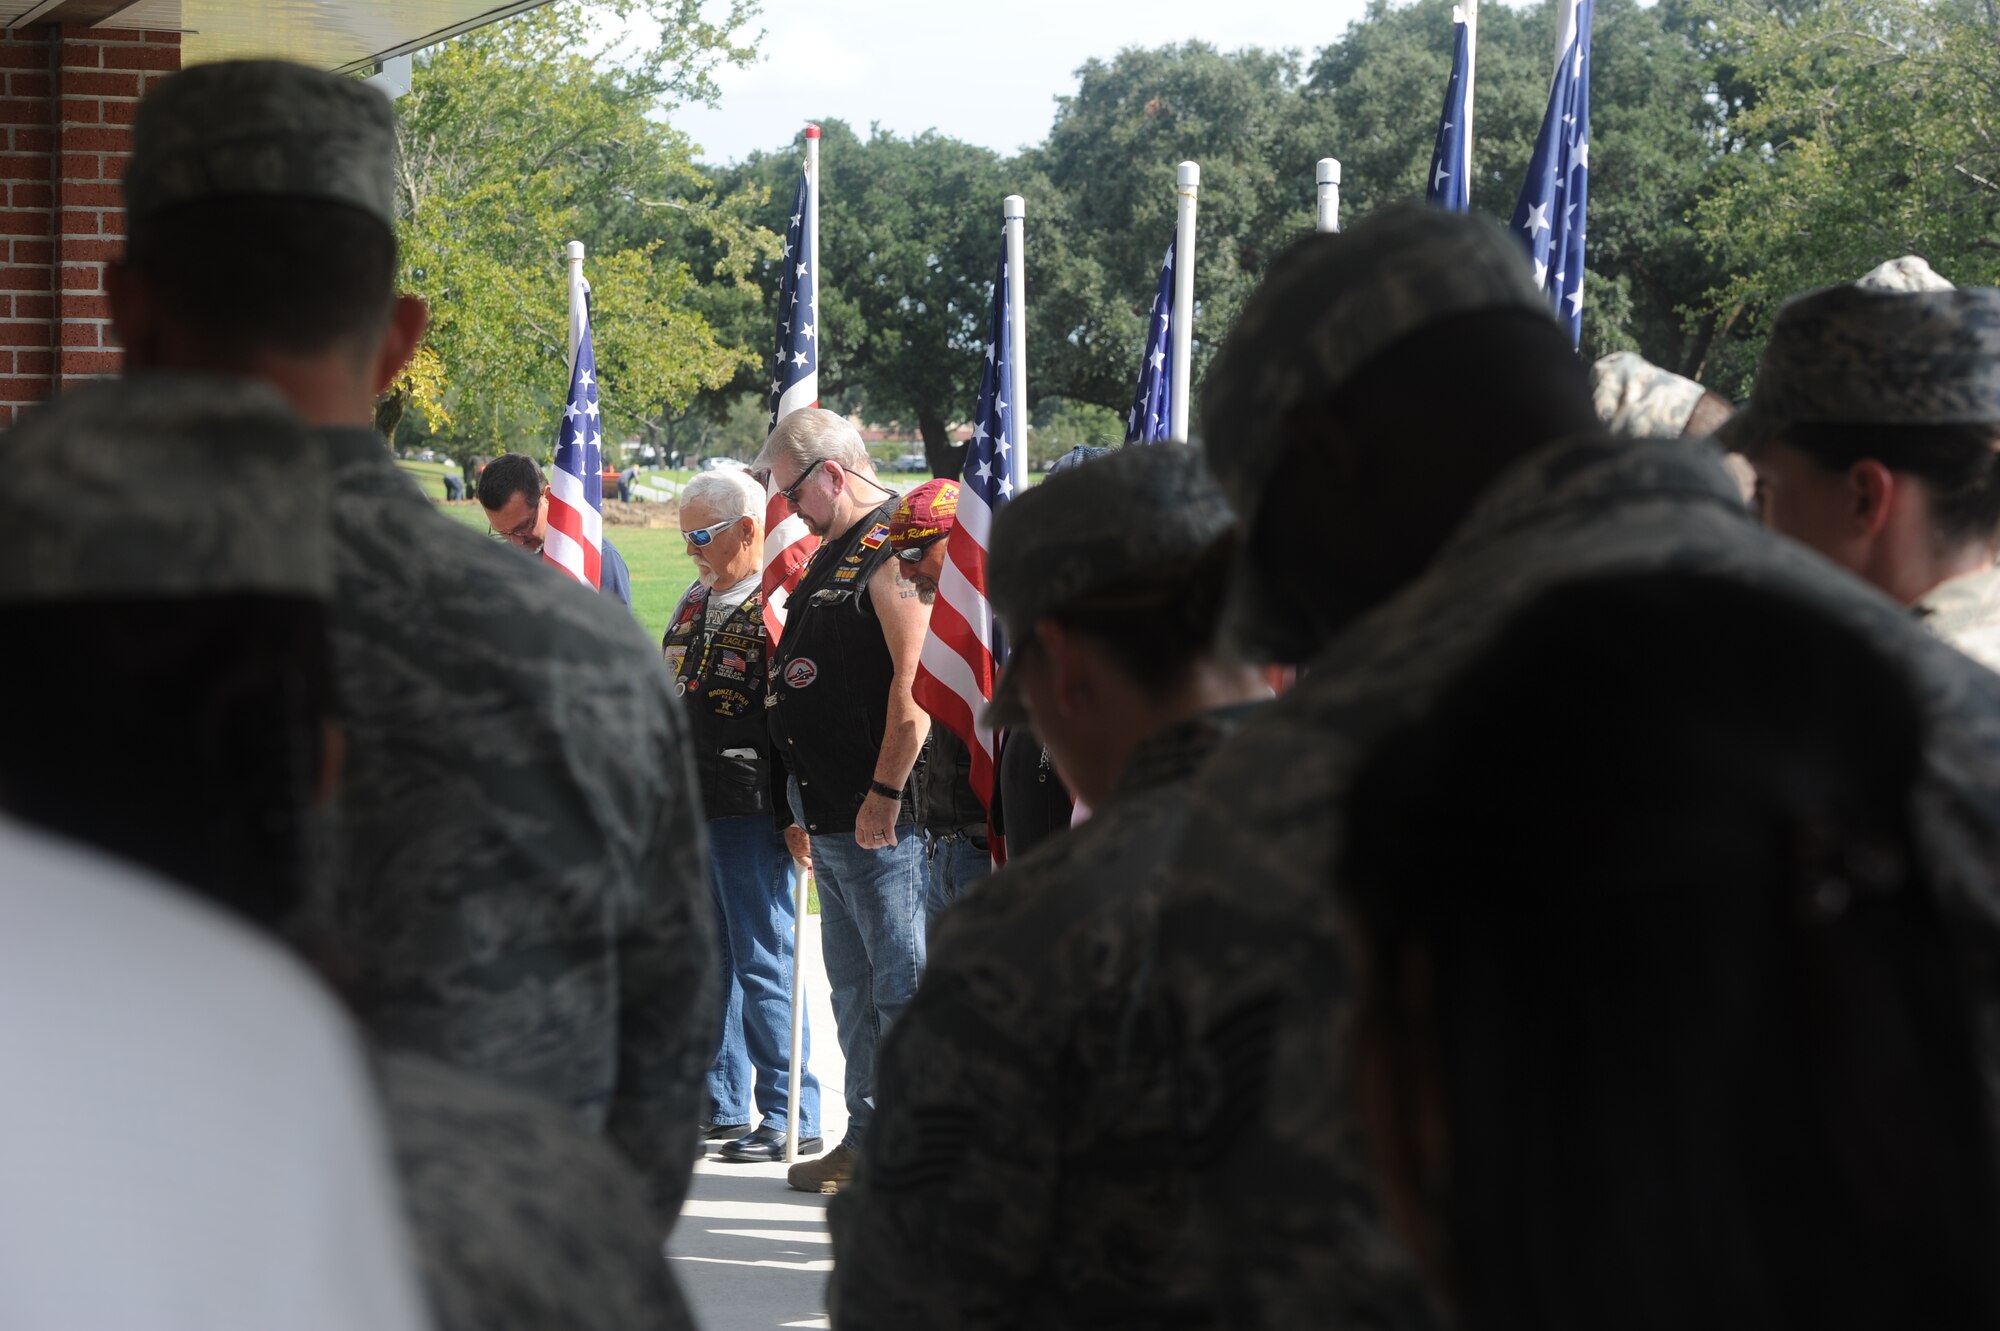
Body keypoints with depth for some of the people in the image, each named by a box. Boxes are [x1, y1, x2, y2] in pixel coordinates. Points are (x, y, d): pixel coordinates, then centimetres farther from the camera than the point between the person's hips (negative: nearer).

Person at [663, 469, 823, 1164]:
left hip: (751, 813, -9)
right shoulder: (694, 604, 15)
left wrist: (798, 816, -19)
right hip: (687, 810, 9)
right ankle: (720, 1105, 23)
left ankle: (792, 1117, 2)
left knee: (762, 964, -5)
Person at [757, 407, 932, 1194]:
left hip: (883, 820, -10)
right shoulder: (838, 551, 18)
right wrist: (810, 804, 20)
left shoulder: (896, 550, -14)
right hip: (833, 819, 10)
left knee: (901, 987, -6)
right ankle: (868, 1143, 22)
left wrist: (885, 793, -22)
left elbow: (915, 686, -21)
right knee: (855, 989, 15)